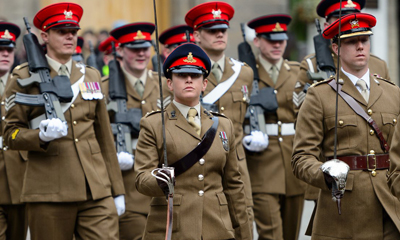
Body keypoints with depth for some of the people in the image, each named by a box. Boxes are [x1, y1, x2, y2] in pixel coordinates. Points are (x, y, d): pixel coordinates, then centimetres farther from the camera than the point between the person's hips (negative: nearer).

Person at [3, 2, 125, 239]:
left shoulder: (91, 76, 17)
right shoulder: (25, 78, 3)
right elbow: (11, 135, 1)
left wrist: (117, 190, 17)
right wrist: (42, 136, -20)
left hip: (96, 191, 3)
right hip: (49, 193, -3)